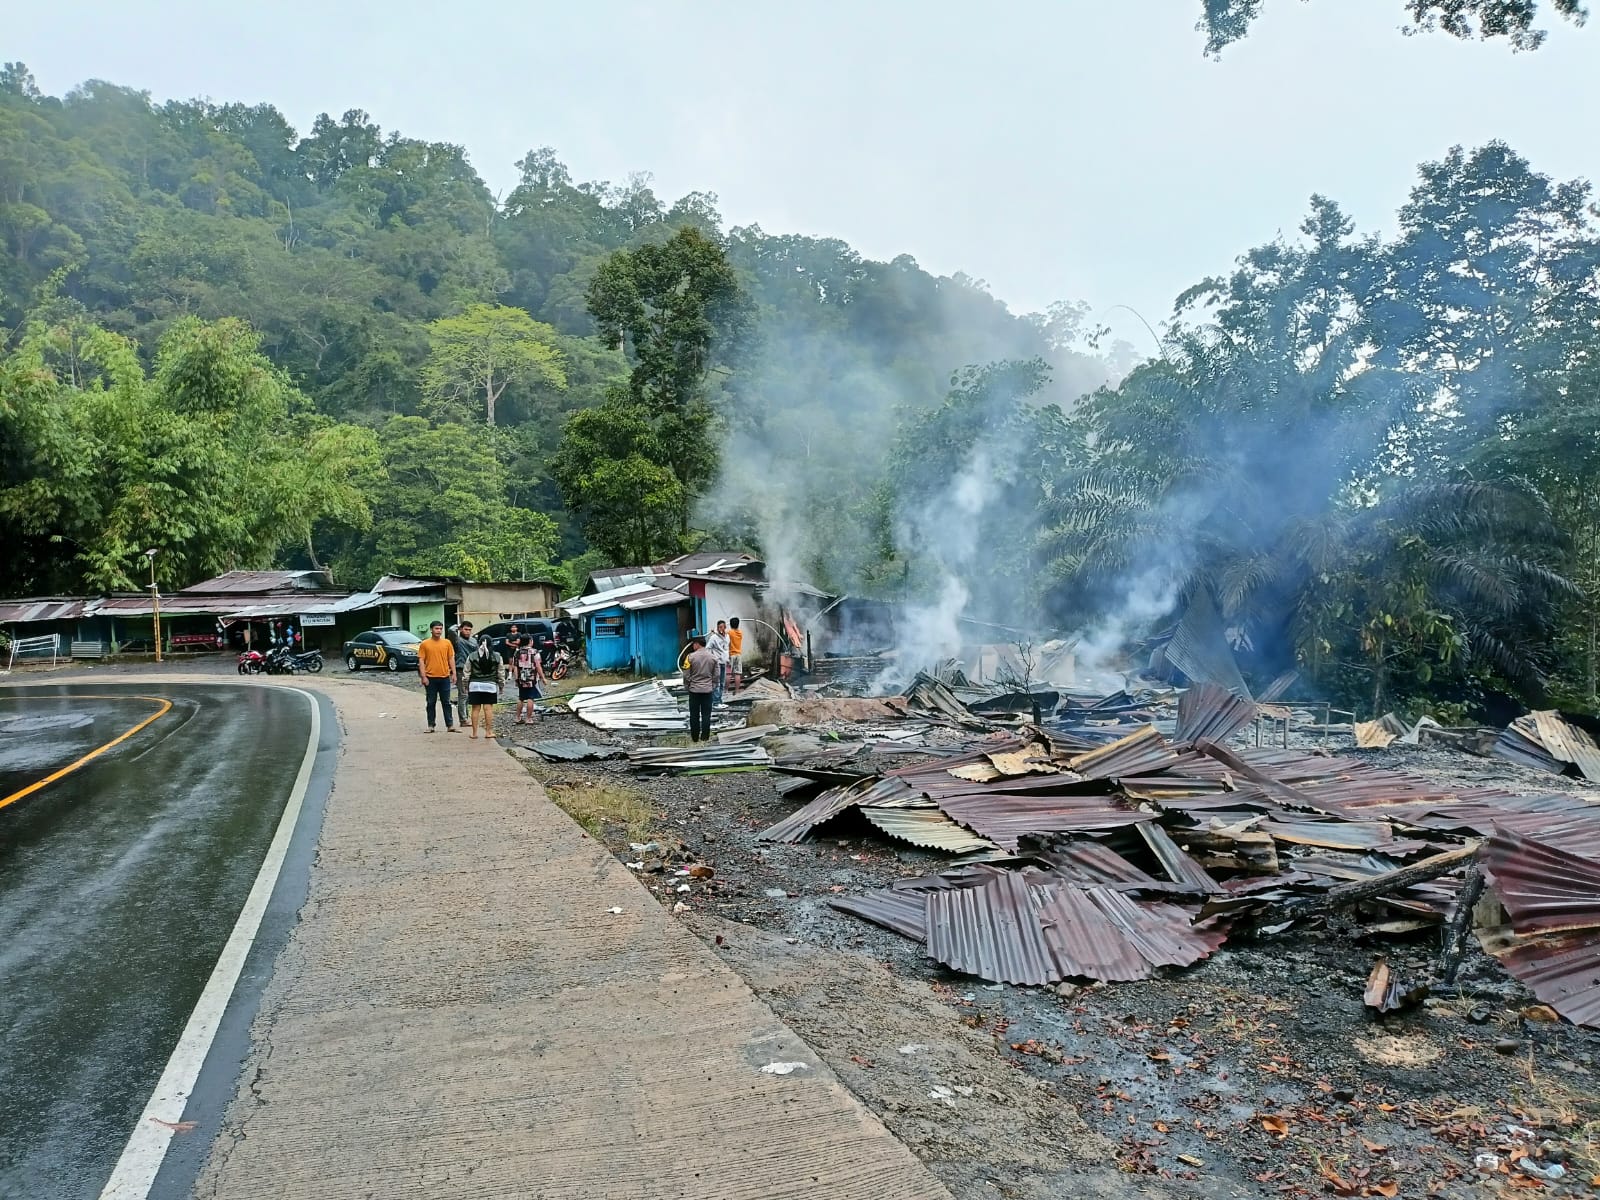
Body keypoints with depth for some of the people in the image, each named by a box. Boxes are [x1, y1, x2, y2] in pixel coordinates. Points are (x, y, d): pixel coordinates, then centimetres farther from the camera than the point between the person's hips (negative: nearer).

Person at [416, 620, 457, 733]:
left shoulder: (447, 643, 6)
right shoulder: (424, 644, 0)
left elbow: (451, 659, 9)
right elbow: (421, 661, -1)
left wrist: (453, 673, 2)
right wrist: (423, 676, -8)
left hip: (444, 677, 2)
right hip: (430, 678, -1)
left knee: (446, 702, 6)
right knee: (431, 703, 6)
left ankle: (450, 725, 7)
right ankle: (430, 726, 12)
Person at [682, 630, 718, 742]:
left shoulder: (691, 657, -12)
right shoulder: (713, 657, -2)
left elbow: (686, 675, -7)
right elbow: (716, 675, 3)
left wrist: (687, 686, 8)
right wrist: (713, 687, 15)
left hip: (694, 689, -2)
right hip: (708, 689, 2)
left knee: (694, 715, 7)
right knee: (706, 714, 7)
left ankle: (695, 737, 12)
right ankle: (705, 737, 9)